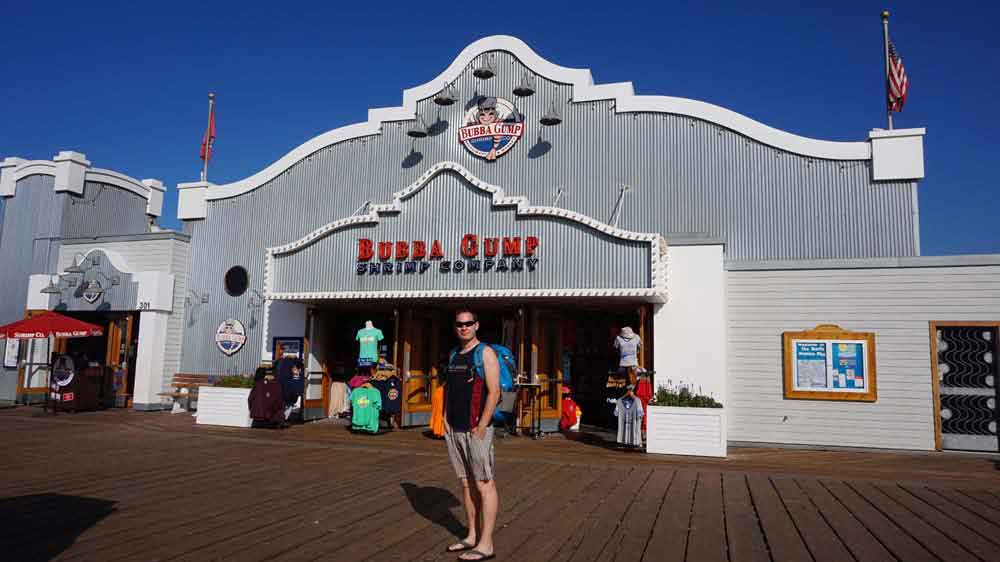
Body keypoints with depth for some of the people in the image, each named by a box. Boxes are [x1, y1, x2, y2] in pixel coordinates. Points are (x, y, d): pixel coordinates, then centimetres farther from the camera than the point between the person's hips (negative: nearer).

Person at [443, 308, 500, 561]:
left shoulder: (485, 353, -7)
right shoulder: (453, 355, 15)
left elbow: (494, 392, -13)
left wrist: (481, 427, -17)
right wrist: (446, 419, 12)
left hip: (476, 430, -7)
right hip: (454, 430, 7)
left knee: (484, 485, -3)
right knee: (466, 484, 13)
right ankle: (472, 536, 24)